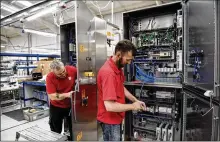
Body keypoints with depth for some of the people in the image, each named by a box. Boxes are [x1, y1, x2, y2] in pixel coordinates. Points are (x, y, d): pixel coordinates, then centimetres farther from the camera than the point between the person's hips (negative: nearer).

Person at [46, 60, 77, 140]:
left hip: (71, 105, 2)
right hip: (56, 107, -1)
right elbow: (52, 96, -25)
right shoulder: (50, 77, -23)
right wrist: (66, 95, -36)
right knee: (56, 131, 17)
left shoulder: (72, 70, -18)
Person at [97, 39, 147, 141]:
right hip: (109, 120, -9)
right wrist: (132, 106, -20)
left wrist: (135, 100, 3)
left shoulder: (118, 67, -1)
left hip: (116, 117, 9)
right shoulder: (108, 73, -31)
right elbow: (109, 106, -34)